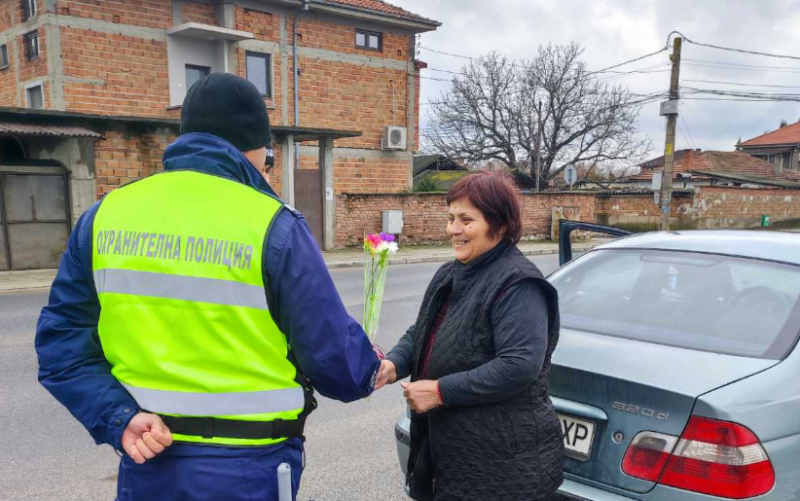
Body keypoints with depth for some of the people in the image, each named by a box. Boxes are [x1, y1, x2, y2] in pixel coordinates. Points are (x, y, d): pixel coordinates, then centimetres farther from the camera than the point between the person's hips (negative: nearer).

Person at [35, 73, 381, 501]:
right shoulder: (271, 226, -16)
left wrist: (119, 417, -6)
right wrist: (367, 372, 8)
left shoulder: (106, 215, 0)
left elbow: (61, 340, 0)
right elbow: (332, 353, -12)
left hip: (147, 460, 4)